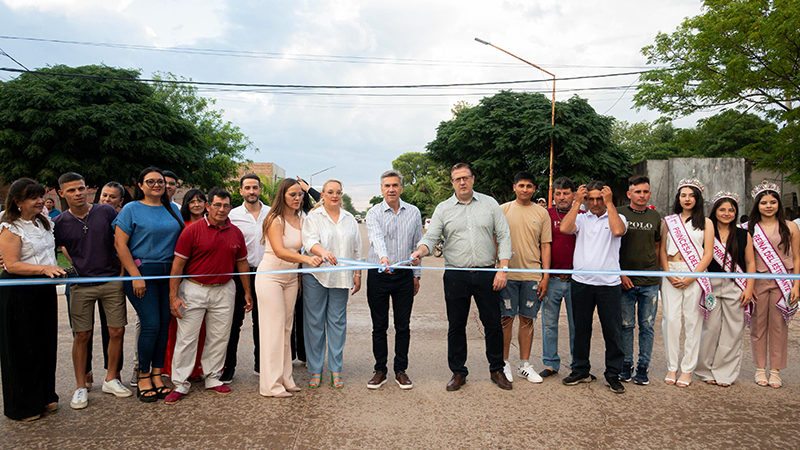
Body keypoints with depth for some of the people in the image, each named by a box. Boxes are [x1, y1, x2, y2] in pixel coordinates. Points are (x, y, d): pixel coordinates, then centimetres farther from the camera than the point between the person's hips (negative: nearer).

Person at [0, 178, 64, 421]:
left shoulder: (43, 221, 10)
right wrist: (44, 269, -28)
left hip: (44, 291, 8)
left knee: (45, 344, 13)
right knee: (22, 349, 2)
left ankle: (44, 397, 26)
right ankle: (22, 406, 15)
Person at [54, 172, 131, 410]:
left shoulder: (106, 212, -1)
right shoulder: (59, 223, 2)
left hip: (112, 281, 0)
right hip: (81, 285, 0)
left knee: (117, 331, 2)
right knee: (82, 336, 3)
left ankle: (111, 379, 19)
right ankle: (81, 387, 17)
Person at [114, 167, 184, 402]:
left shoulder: (172, 208, 13)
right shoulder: (131, 209, -1)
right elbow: (120, 244, -7)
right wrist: (136, 276, -13)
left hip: (169, 273, 5)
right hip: (142, 270, -4)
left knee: (165, 323, 5)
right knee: (151, 324, -8)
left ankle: (157, 374, 17)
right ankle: (143, 376, 8)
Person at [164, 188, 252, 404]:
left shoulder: (235, 233, 6)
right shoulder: (192, 230, -7)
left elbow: (242, 263, 14)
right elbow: (178, 263, -8)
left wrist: (247, 292, 14)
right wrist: (173, 296, -12)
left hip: (224, 290, 4)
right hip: (194, 289, -4)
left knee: (219, 337, 10)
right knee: (186, 338, 1)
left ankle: (213, 379, 24)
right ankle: (180, 385, 12)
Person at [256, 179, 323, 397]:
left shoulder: (301, 219, 5)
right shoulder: (275, 220, -14)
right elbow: (279, 251, -27)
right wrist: (306, 259, -41)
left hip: (291, 278, 6)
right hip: (270, 276, -6)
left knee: (286, 328, 10)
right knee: (273, 328, -4)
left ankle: (285, 379, 18)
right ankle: (271, 385, 3)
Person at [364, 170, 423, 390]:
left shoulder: (413, 213, 7)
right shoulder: (374, 213, -3)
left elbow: (417, 244, 12)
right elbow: (376, 237, -23)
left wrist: (416, 275, 10)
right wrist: (383, 256, -43)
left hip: (404, 275, 2)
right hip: (378, 275, -2)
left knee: (403, 326, 6)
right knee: (379, 326, 7)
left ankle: (401, 370, 19)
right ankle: (380, 370, 18)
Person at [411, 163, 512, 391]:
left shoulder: (489, 204, 5)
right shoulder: (443, 209, 5)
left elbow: (504, 237, 4)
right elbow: (431, 237, -2)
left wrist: (503, 269, -5)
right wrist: (419, 251, -24)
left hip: (487, 274, 0)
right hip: (456, 276, 0)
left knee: (493, 324, 6)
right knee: (456, 326, 7)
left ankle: (497, 370, 23)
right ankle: (458, 372, 20)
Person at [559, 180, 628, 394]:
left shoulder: (616, 217, 6)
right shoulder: (581, 219, 11)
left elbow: (618, 231, -17)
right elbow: (564, 228, -9)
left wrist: (609, 202, -10)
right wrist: (577, 202, -4)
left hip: (609, 284, -2)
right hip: (581, 282, 2)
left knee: (613, 331, 3)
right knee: (581, 329, 11)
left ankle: (613, 374, 16)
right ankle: (581, 371, 25)